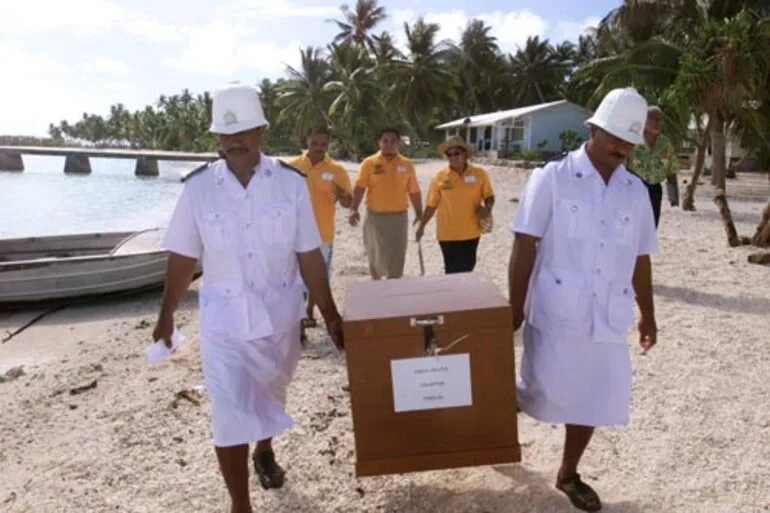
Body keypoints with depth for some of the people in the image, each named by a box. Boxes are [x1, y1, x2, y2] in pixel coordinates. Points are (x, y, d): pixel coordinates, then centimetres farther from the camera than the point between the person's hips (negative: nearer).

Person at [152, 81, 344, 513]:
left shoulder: (291, 183, -9)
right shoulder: (198, 187, -8)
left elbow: (309, 256, -5)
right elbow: (184, 258, 1)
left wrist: (330, 314, -4)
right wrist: (166, 314, 7)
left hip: (280, 315, 2)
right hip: (224, 320, -1)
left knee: (271, 395, 23)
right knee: (231, 415, -1)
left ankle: (264, 452, 54)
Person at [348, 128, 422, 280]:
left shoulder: (407, 164, 4)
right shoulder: (369, 163, -1)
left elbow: (414, 192, 7)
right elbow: (359, 188, -9)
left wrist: (419, 214, 3)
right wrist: (353, 209, -22)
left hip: (399, 216, 1)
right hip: (375, 216, -1)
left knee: (396, 258, 3)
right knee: (376, 255, 10)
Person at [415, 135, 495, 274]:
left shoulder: (479, 174, -4)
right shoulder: (440, 176, -5)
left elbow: (489, 196, 4)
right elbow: (431, 205, 1)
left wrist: (488, 208, -17)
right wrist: (422, 226, 2)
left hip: (471, 233, 1)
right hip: (447, 234, -1)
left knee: (467, 268, 14)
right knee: (452, 270, 8)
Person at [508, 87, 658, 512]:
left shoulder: (636, 191, 8)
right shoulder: (551, 178, -6)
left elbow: (640, 259, 15)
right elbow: (524, 248, -8)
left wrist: (647, 315, 20)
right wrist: (515, 308, -11)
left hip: (608, 319, 5)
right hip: (556, 314, -4)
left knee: (593, 400, 13)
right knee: (542, 395, 0)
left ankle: (568, 475, 35)